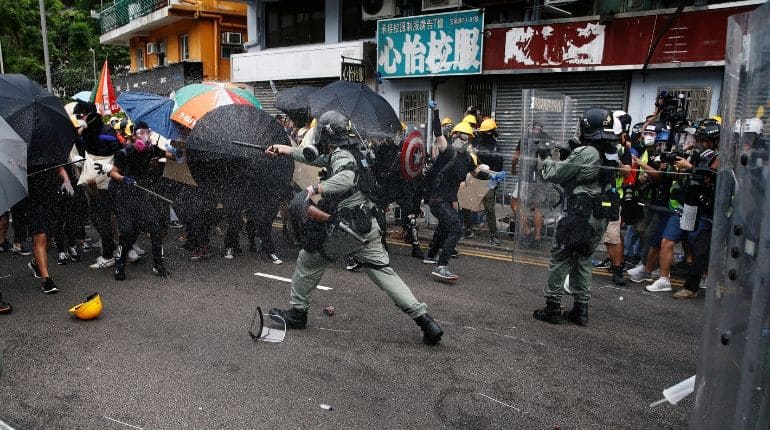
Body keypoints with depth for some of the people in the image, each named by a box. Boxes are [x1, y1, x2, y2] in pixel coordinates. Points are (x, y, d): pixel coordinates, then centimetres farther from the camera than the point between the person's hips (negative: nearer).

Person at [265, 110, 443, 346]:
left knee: (309, 260, 12)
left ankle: (297, 313, 25)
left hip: (349, 228, -8)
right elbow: (314, 157, 31)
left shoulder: (341, 155, -12)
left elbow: (345, 179, -35)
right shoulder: (349, 153, 17)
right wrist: (285, 150, 35)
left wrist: (313, 189, -38)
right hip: (369, 227, 9)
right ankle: (425, 321, 0)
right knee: (384, 272, 7)